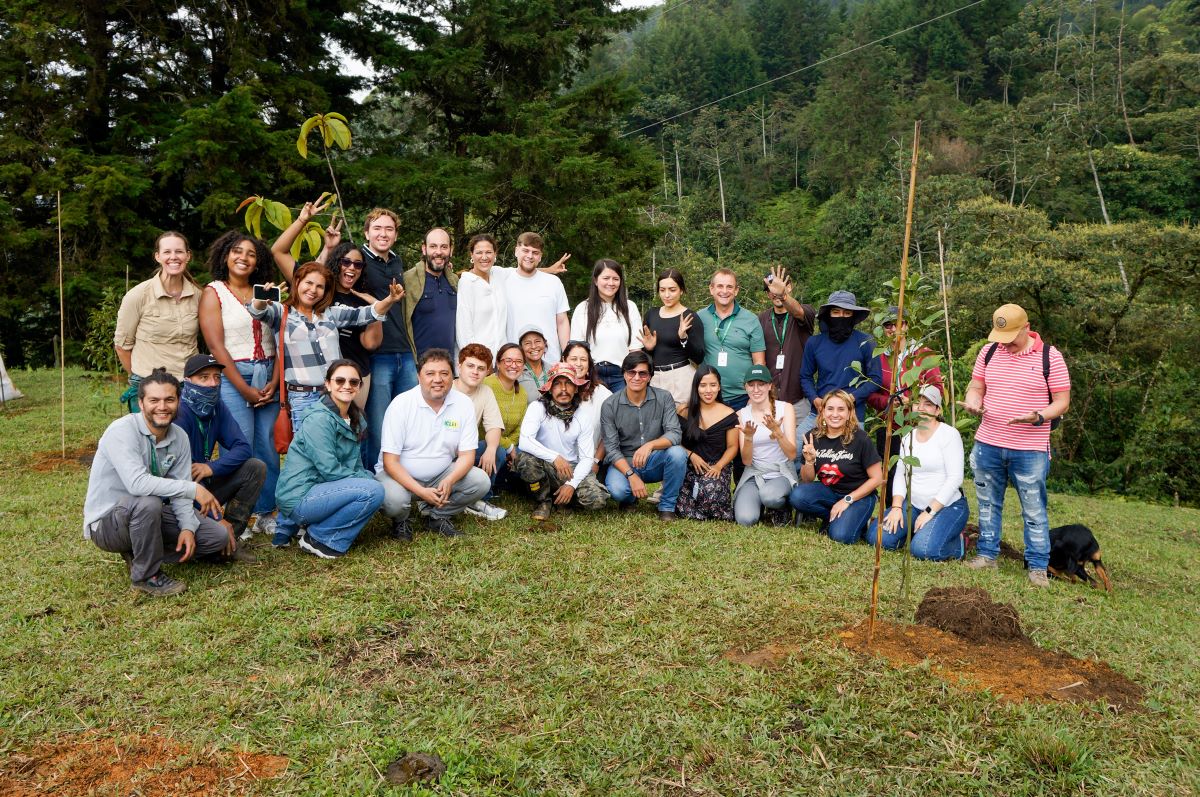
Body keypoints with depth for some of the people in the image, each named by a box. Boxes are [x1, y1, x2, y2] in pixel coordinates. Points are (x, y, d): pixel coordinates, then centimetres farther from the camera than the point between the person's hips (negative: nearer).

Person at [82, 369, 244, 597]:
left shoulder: (179, 437, -3)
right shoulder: (121, 431, -23)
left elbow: (179, 492, -1)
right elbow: (137, 483, -37)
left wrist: (188, 528, -17)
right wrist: (193, 489, -37)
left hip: (150, 515, 6)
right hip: (106, 522, -6)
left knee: (219, 536, -6)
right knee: (148, 502, -39)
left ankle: (142, 553, 8)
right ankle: (147, 575, -16)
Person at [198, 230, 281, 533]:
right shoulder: (214, 292, 2)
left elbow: (278, 343, 7)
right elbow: (216, 347, -7)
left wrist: (274, 382, -6)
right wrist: (245, 390, -12)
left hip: (268, 380, 4)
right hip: (232, 379, -4)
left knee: (269, 446, 4)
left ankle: (266, 514, 15)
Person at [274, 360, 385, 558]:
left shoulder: (355, 418, 11)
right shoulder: (320, 419, -16)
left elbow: (356, 465, 12)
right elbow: (330, 471, -20)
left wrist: (368, 476, -8)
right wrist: (368, 479, -12)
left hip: (319, 488, 9)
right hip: (299, 499, -9)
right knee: (373, 491, -21)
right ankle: (318, 538, -7)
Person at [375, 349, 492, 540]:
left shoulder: (464, 404, -8)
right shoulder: (401, 405, -16)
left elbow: (467, 455, -6)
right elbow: (390, 461, -17)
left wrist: (449, 481, -27)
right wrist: (421, 491, -29)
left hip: (442, 476, 3)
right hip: (400, 475, -3)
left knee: (481, 481, -18)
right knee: (395, 500, -34)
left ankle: (438, 517, 7)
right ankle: (400, 521, 5)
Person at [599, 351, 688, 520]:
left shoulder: (663, 398, -7)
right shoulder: (610, 405, -9)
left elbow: (674, 434, -16)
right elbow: (611, 449, -11)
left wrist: (650, 445, -37)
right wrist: (631, 475, -26)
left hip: (655, 462, 1)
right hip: (624, 463, -1)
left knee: (678, 453, -30)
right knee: (617, 490, -33)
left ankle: (667, 506, -8)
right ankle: (629, 498, 9)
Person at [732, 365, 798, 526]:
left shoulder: (785, 408, -5)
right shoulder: (742, 414, 1)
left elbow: (792, 455, -11)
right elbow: (746, 461, -4)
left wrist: (777, 431, -29)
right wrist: (748, 437, -24)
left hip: (782, 472, -2)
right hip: (754, 474, 2)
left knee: (769, 496, -36)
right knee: (745, 519, -24)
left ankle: (784, 507, 0)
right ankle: (760, 503, 11)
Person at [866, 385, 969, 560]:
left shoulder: (949, 434, -10)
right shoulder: (908, 436, 10)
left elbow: (955, 478, -16)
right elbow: (900, 475, 8)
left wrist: (930, 511, -19)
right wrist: (896, 507, -7)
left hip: (948, 506, -6)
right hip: (914, 505, 6)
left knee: (924, 548, -30)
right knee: (876, 537, -13)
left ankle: (958, 542, 2)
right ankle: (918, 530, 14)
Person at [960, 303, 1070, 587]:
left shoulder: (1049, 356, -6)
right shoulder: (989, 352, 5)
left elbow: (1062, 402, -5)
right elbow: (976, 388, 13)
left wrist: (1038, 417, -24)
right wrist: (972, 402, -11)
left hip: (1030, 450, -4)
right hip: (987, 444, 4)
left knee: (1034, 510, 3)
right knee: (987, 503, 13)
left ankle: (1038, 566, 12)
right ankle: (987, 553, 26)